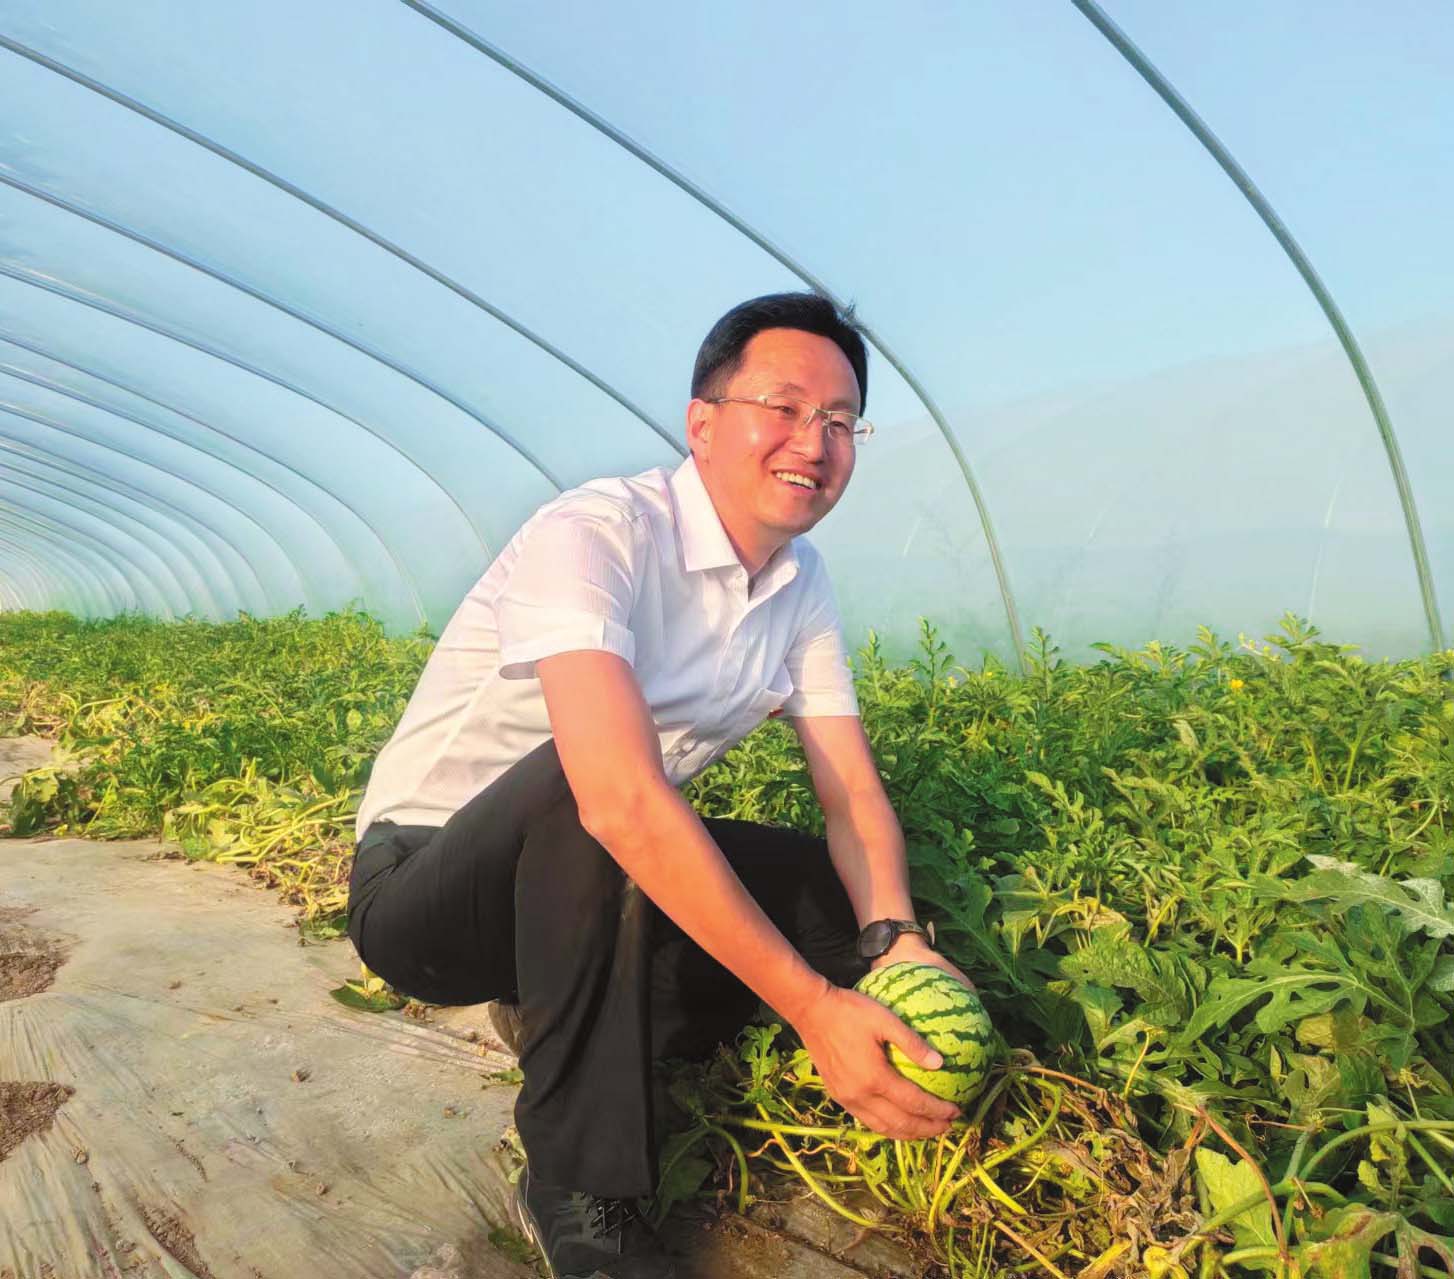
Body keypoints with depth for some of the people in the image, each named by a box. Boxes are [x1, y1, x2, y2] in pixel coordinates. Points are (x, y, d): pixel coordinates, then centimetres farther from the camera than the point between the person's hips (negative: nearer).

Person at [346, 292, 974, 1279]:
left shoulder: (804, 584, -1)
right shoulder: (601, 531, -26)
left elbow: (855, 795, -4)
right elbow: (622, 797, -38)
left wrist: (895, 938, -24)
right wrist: (812, 1006, -38)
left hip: (597, 887, 6)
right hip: (425, 891, -6)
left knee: (856, 901, -8)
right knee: (582, 779, -37)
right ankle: (578, 1199, -21)